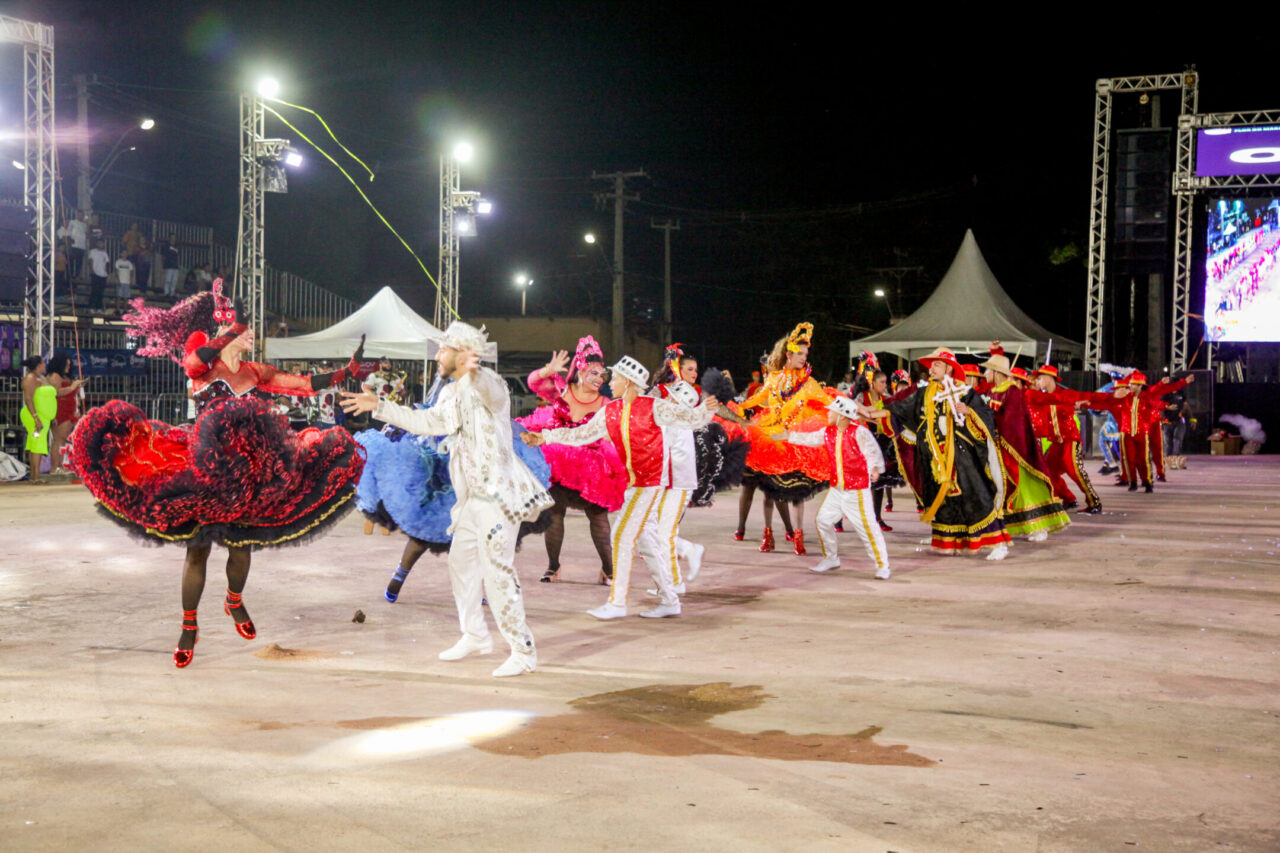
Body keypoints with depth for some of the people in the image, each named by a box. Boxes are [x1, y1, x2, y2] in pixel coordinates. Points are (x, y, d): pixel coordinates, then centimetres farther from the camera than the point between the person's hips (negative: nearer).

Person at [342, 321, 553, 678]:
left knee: (497, 571, -11)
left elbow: (490, 392, -39)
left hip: (499, 492, -10)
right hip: (473, 496, 10)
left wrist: (474, 372, -62)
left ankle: (523, 652, -3)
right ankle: (475, 636, 35)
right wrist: (379, 406, 28)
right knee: (460, 562, 19)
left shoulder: (487, 383, -14)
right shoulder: (452, 393, 15)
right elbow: (426, 421, 29)